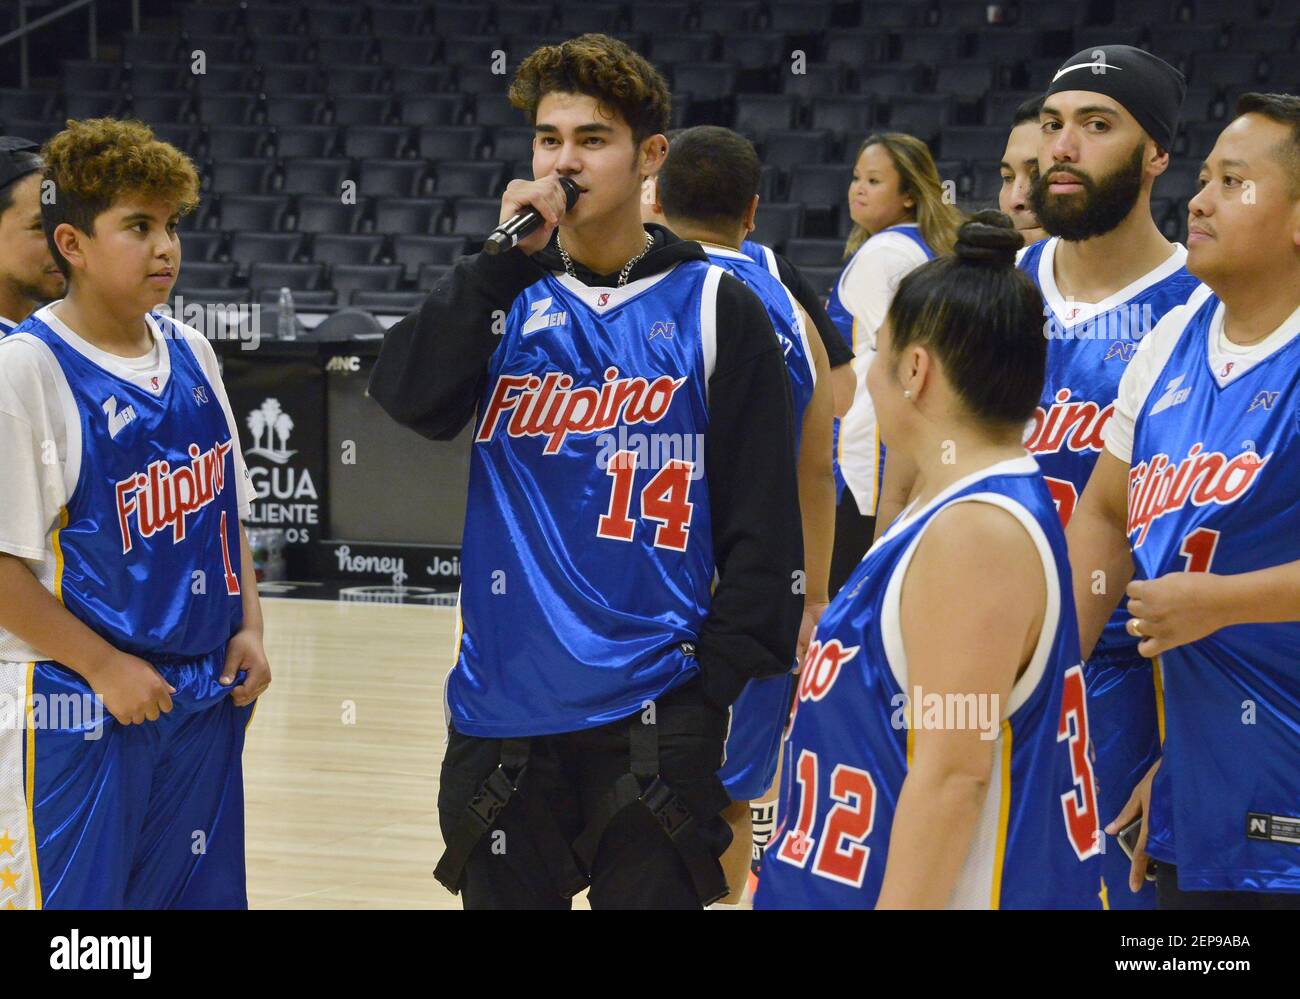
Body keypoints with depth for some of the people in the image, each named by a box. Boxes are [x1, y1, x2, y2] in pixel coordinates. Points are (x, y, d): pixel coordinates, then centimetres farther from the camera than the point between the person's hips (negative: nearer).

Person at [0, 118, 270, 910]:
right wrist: (105, 666, -16)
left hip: (208, 699, 6)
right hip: (80, 709, -6)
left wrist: (249, 630, 5)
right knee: (78, 899, -1)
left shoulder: (191, 355, 8)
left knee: (203, 891, 11)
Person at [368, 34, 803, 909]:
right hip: (502, 708, 3)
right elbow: (409, 396, -10)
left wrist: (727, 688, -8)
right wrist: (507, 255, -14)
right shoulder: (504, 300, 9)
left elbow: (762, 527, -2)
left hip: (654, 712, -3)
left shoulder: (714, 308, 0)